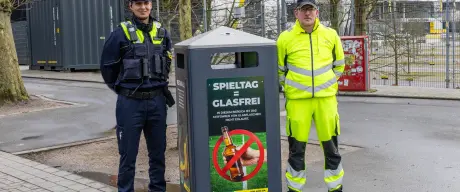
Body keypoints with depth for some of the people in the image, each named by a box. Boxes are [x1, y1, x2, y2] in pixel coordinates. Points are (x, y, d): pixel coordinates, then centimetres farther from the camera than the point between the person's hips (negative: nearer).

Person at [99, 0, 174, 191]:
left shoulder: (162, 32, 6)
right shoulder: (121, 33, -8)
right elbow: (107, 66, 0)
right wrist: (122, 89, 8)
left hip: (157, 101, 4)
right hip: (130, 102, -4)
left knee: (158, 151, 14)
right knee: (128, 154, 4)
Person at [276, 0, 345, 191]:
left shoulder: (331, 35, 3)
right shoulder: (285, 38, -3)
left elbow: (339, 64, 16)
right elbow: (279, 68, 10)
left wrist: (327, 84, 14)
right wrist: (291, 87, 8)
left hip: (326, 98, 2)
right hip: (297, 100, -1)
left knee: (331, 145, 8)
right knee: (296, 147, 5)